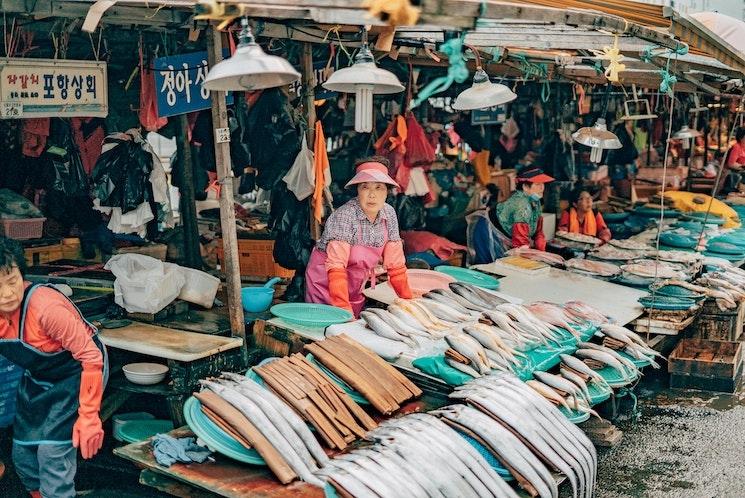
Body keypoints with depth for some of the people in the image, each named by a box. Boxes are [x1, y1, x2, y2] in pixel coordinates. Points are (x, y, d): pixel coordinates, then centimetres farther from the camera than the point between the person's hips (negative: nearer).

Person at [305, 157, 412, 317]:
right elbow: (336, 266, -31)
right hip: (326, 284, -5)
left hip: (356, 288, 5)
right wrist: (345, 310, -38)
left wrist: (407, 299, -3)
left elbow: (395, 264, 0)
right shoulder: (345, 215, -25)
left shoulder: (389, 214, -7)